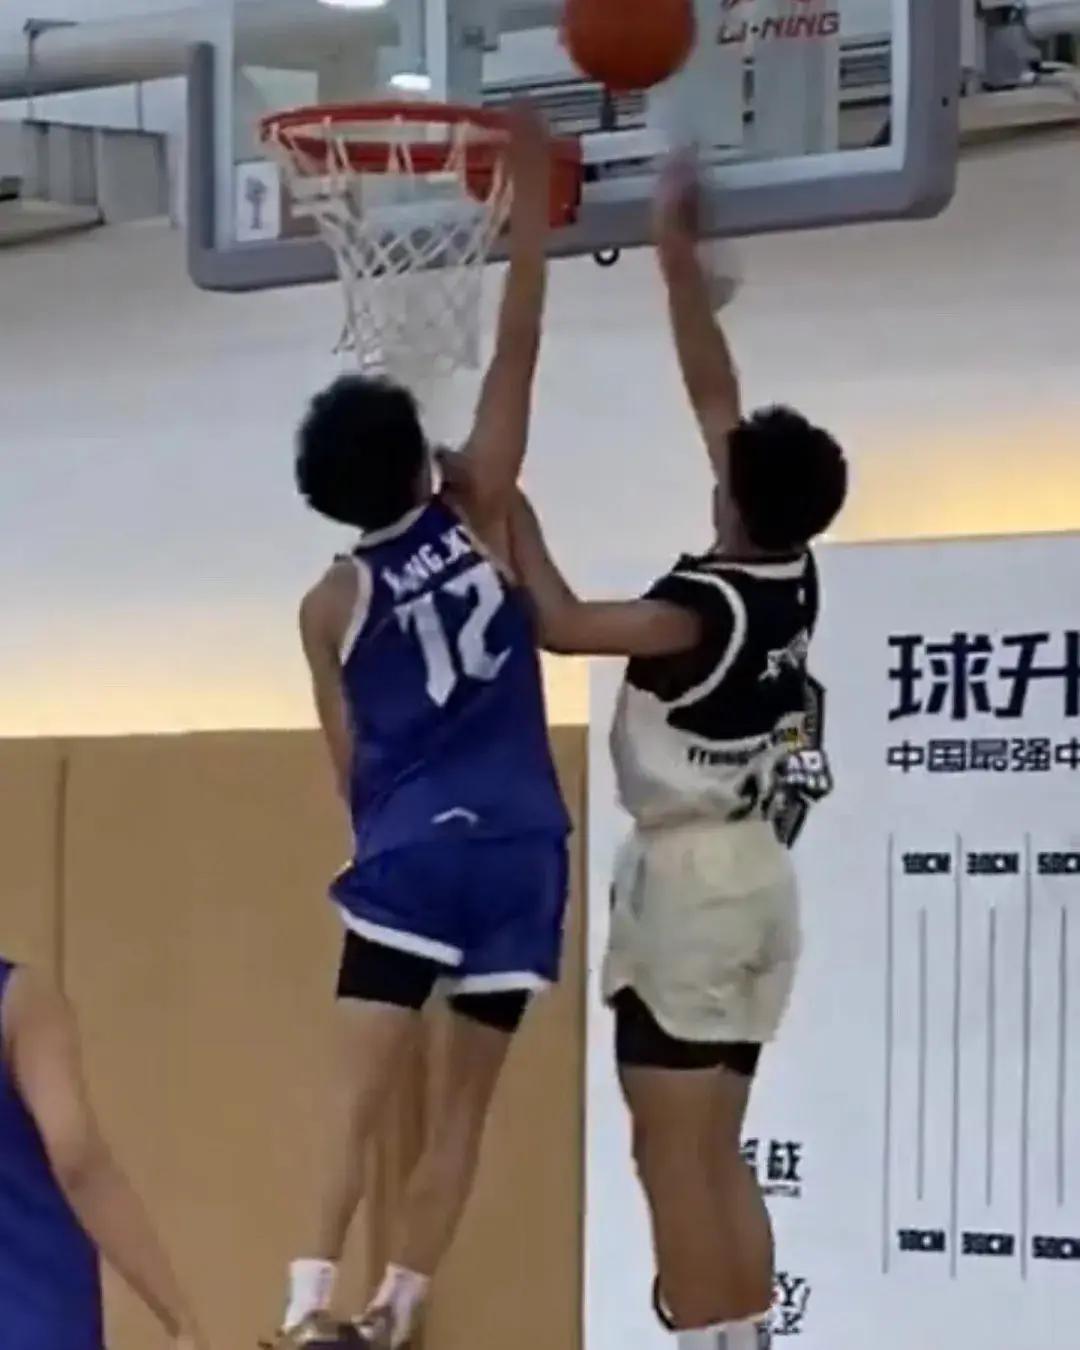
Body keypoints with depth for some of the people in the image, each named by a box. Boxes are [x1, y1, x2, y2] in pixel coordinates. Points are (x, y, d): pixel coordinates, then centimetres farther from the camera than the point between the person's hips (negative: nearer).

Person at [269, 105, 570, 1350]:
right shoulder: (479, 518, 0)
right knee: (462, 1104, 7)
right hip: (515, 850, 0)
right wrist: (530, 195, 4)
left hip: (407, 856, 0)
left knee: (358, 1097, -6)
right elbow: (517, 350, 0)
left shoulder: (331, 603, 3)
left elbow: (350, 764, 7)